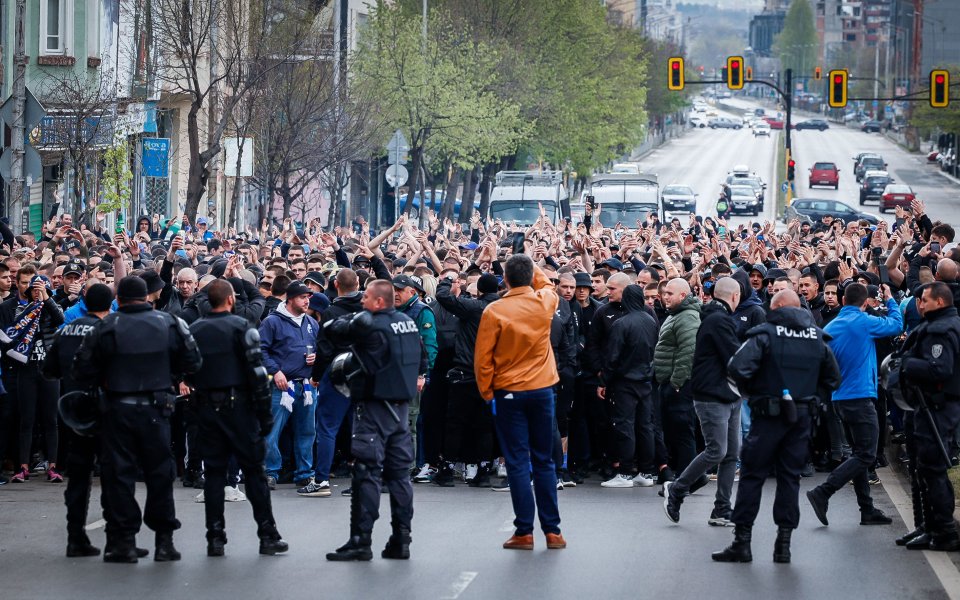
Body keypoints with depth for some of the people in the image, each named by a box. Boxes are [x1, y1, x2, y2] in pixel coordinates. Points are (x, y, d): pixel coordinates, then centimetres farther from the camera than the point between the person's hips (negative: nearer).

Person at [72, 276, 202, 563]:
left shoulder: (107, 327, -8)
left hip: (119, 409, -2)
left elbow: (83, 370, -8)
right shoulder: (168, 323, -2)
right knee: (160, 472, 9)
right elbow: (192, 361, 1)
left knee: (119, 474, 5)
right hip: (156, 408, 2)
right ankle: (164, 540, 10)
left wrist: (103, 382, 10)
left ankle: (123, 541, 4)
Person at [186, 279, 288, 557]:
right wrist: (265, 413, -8)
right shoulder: (240, 327, -8)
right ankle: (268, 535, 3)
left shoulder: (194, 330, 5)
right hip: (239, 406, -4)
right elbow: (256, 370, -12)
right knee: (253, 470, 2)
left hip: (206, 408, 4)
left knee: (213, 471, 7)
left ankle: (215, 538, 4)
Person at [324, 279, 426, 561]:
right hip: (401, 406, 7)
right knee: (399, 472, 10)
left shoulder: (368, 323, -14)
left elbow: (331, 330, -6)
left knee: (367, 473, -5)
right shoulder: (408, 323, 7)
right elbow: (422, 362, 15)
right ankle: (401, 540, 12)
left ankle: (360, 541, -6)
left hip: (374, 405, -7)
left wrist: (349, 318, 10)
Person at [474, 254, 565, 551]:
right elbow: (547, 286, 23)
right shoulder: (544, 303, -4)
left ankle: (524, 532, 0)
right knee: (544, 461, 9)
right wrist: (531, 268, 24)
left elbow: (483, 359, -8)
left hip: (509, 393, -3)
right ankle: (552, 530, 9)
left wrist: (487, 392, 3)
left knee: (517, 462, 1)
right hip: (542, 391, 3)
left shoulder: (494, 312, -12)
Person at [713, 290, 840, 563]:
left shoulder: (765, 334, -8)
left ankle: (742, 540, 4)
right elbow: (833, 378, 11)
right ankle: (784, 543, 8)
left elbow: (738, 368, -19)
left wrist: (749, 391, -1)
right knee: (790, 476, 10)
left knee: (752, 475, 4)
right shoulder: (817, 338, 7)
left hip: (769, 415, -4)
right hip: (802, 416, 4)